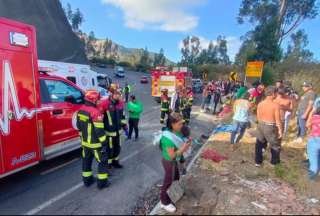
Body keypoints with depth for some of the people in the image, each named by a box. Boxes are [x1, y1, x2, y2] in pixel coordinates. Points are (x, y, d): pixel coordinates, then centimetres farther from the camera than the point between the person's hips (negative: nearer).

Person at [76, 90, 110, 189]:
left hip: (85, 142, 8)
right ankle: (102, 182, 16)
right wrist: (104, 142, -16)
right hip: (95, 143, -8)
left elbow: (79, 126, 13)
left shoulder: (81, 110, 2)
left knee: (86, 161, 20)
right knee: (103, 161, 7)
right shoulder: (95, 112, -24)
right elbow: (99, 130, -24)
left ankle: (87, 180, 35)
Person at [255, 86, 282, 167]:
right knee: (275, 144, 19)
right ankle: (274, 161, 35)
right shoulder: (275, 105, -17)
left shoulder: (260, 104, -3)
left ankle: (258, 161, 25)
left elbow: (258, 117, 5)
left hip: (261, 125, 4)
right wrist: (280, 130, -4)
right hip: (270, 127, -4)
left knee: (260, 144, 17)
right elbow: (278, 120, -14)